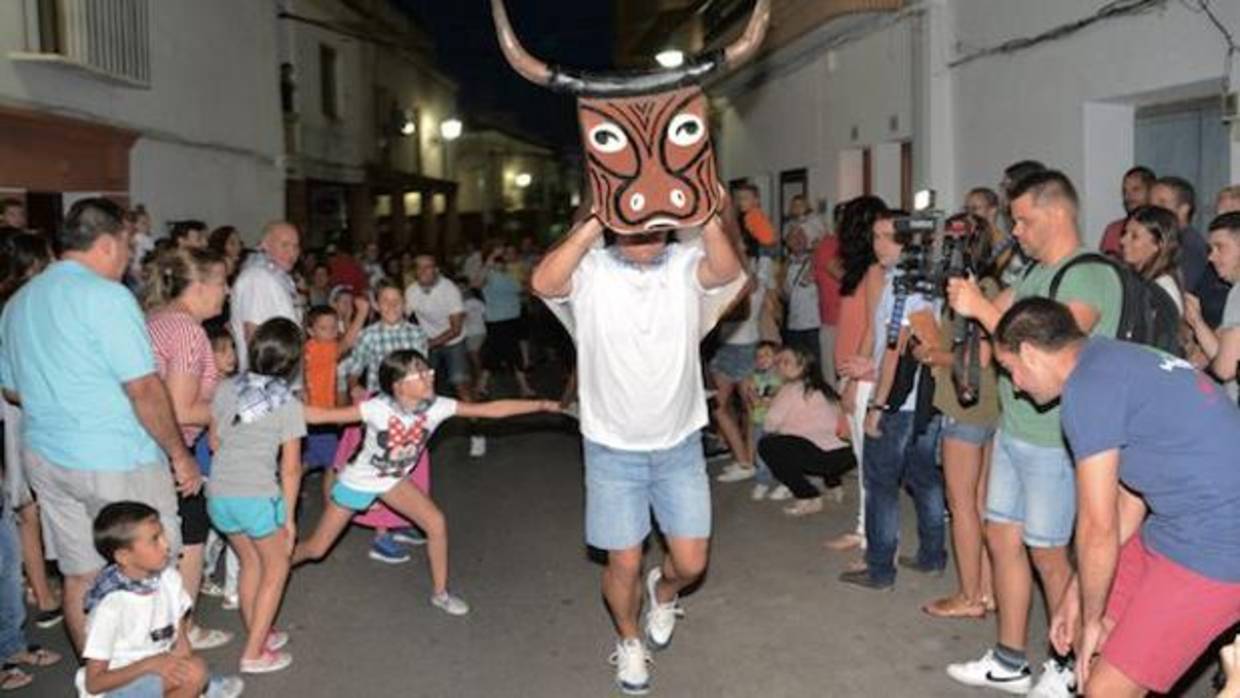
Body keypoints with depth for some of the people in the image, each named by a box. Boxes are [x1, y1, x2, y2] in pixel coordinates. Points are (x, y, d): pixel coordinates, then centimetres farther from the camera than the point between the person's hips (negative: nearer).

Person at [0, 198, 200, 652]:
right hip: (116, 461, -7)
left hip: (44, 457, 8)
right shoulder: (106, 296, -15)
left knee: (80, 578, 15)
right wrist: (181, 454, -11)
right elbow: (144, 389, -19)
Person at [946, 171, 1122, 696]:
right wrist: (962, 294, -5)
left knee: (1046, 553, 4)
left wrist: (980, 307, -22)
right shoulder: (1035, 273, 12)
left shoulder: (1091, 277, -16)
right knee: (1002, 537, 13)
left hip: (1053, 441, -8)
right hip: (1013, 431, 9)